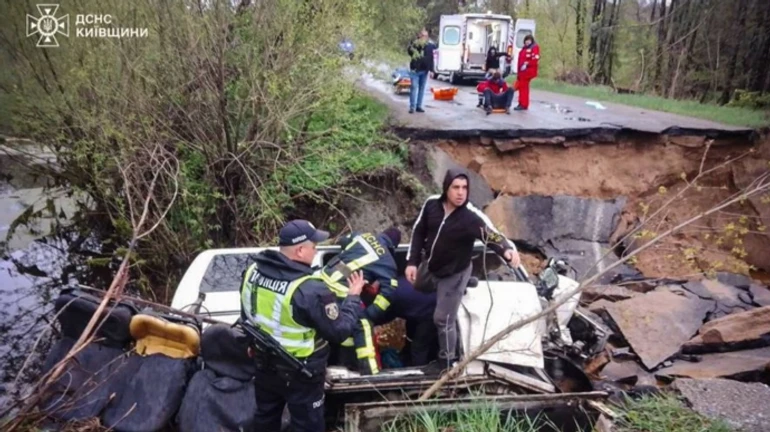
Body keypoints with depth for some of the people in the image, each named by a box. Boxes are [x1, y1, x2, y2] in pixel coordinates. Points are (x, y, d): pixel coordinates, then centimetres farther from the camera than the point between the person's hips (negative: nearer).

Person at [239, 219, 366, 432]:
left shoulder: (253, 271, -9)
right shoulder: (310, 290, -32)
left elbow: (246, 317, 7)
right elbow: (340, 330, -21)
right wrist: (353, 297, -7)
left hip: (264, 365, 7)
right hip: (300, 374, -6)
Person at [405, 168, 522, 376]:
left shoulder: (472, 217, -26)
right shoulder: (432, 204, -14)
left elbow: (493, 235, -35)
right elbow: (418, 232, -2)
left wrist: (508, 249, -58)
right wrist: (412, 262, -3)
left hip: (454, 274, -5)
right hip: (429, 267, 6)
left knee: (443, 319, -1)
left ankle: (447, 360, 23)